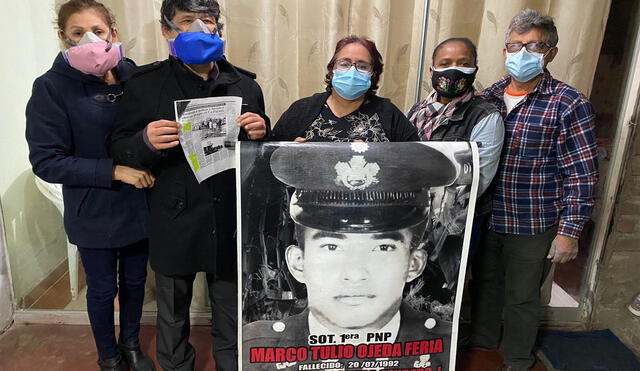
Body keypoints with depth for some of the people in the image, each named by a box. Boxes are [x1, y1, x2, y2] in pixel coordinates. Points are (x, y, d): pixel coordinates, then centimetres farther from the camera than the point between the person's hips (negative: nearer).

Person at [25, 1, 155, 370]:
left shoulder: (134, 76, -4)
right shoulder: (52, 87, -13)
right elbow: (46, 161, -16)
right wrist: (114, 171, -23)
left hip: (138, 206, 3)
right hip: (93, 214, -3)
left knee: (135, 279, 19)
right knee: (102, 288, 15)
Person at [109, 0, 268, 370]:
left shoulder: (245, 84, 4)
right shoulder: (146, 83, -2)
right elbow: (120, 146, 1)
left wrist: (260, 133, -11)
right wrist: (147, 142, -20)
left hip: (231, 220, 1)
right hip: (175, 220, -1)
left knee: (231, 308, 17)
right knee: (173, 311, 18)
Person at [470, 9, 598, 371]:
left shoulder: (569, 104, -10)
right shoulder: (488, 97, 3)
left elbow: (581, 174, -11)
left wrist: (569, 231, -14)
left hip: (533, 224, -4)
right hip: (485, 218, 5)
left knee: (522, 297, 12)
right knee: (485, 284, 22)